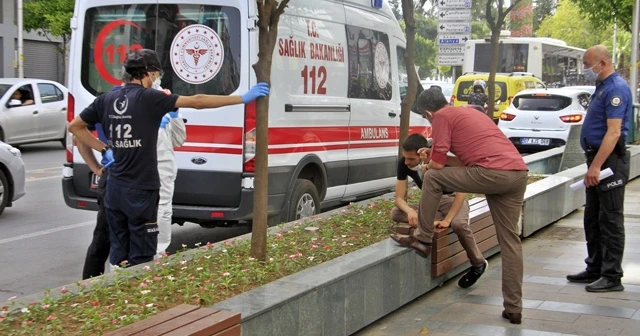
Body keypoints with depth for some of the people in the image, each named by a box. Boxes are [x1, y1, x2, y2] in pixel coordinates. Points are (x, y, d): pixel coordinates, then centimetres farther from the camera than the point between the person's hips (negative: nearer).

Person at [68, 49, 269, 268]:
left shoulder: (107, 99, 6)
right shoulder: (148, 98, -12)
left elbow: (75, 126, 16)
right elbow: (196, 102, -17)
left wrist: (104, 149, 14)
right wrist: (243, 98, -15)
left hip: (115, 189, 6)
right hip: (141, 190, -6)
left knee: (118, 256, 14)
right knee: (140, 260, 2)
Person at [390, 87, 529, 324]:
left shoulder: (442, 116, 5)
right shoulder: (467, 112, 31)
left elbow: (437, 165, 4)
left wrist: (427, 166, 26)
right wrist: (434, 154, 29)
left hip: (493, 173, -9)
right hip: (518, 173, 9)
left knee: (432, 178, 5)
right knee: (510, 240, 12)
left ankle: (423, 239, 12)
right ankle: (513, 308, 13)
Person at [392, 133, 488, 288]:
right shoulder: (403, 163, -18)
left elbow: (462, 191, -28)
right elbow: (399, 198, -16)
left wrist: (447, 219, -38)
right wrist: (410, 211, -39)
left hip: (452, 199, -4)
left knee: (458, 223, -39)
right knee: (395, 213, -22)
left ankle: (478, 264, -14)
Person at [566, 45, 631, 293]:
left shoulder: (616, 89, -17)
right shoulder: (602, 87, 14)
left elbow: (614, 132, -24)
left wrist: (596, 166, -28)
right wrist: (592, 164, 17)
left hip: (609, 161, -10)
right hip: (597, 160, 10)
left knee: (610, 220, -4)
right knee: (592, 218, 15)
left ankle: (612, 277, 3)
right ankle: (595, 269, 25)